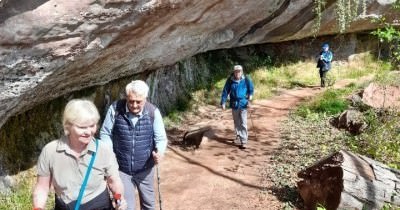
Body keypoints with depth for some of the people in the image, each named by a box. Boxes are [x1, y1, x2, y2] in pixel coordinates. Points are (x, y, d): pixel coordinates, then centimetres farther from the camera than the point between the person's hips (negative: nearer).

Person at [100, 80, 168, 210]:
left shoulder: (153, 112, -14)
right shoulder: (115, 109, -15)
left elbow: (161, 138, -8)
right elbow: (105, 133, -3)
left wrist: (159, 152, -29)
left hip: (145, 169, 1)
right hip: (122, 169, -1)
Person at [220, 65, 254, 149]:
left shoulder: (246, 80, -9)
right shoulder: (230, 80, -7)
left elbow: (251, 87, 9)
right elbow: (225, 91, -1)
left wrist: (250, 94, -6)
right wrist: (223, 102, -5)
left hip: (243, 104, -2)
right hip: (234, 104, 3)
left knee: (243, 123, -7)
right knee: (236, 122, 17)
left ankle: (243, 141, -5)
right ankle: (238, 137, 35)